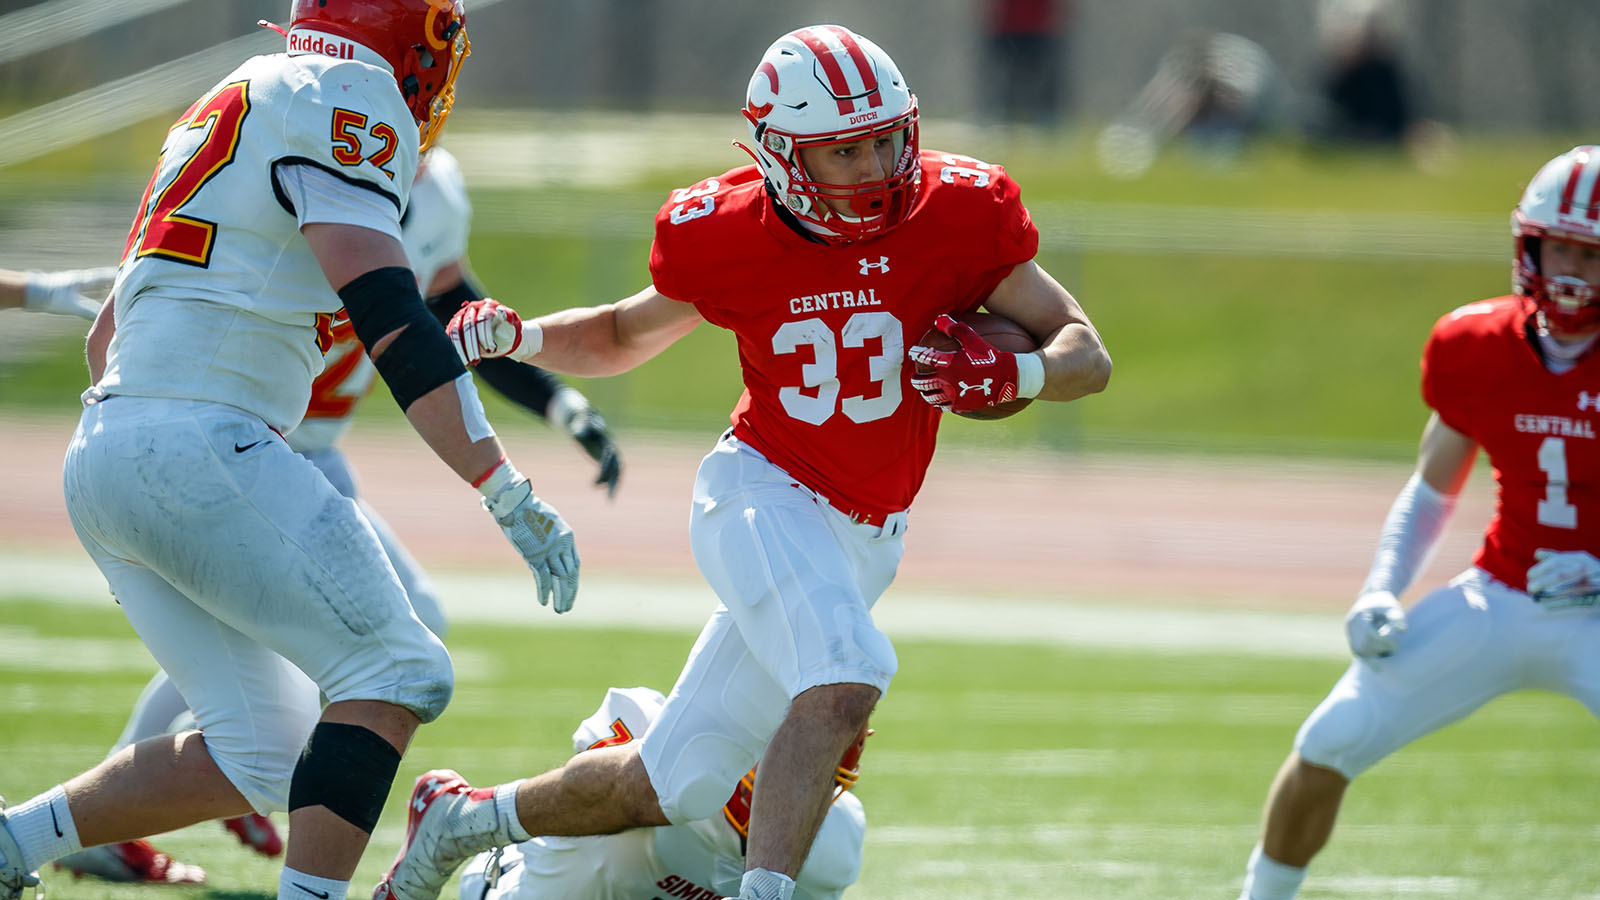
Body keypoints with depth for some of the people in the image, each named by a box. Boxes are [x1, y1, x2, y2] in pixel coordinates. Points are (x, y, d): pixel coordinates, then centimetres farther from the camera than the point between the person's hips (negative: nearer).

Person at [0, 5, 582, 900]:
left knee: (259, 756, 11)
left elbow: (109, 337, 28)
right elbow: (388, 312, -16)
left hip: (101, 457, 9)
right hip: (200, 447, -9)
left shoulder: (241, 104, 24)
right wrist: (511, 494, -18)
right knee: (396, 676, -7)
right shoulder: (346, 98, -4)